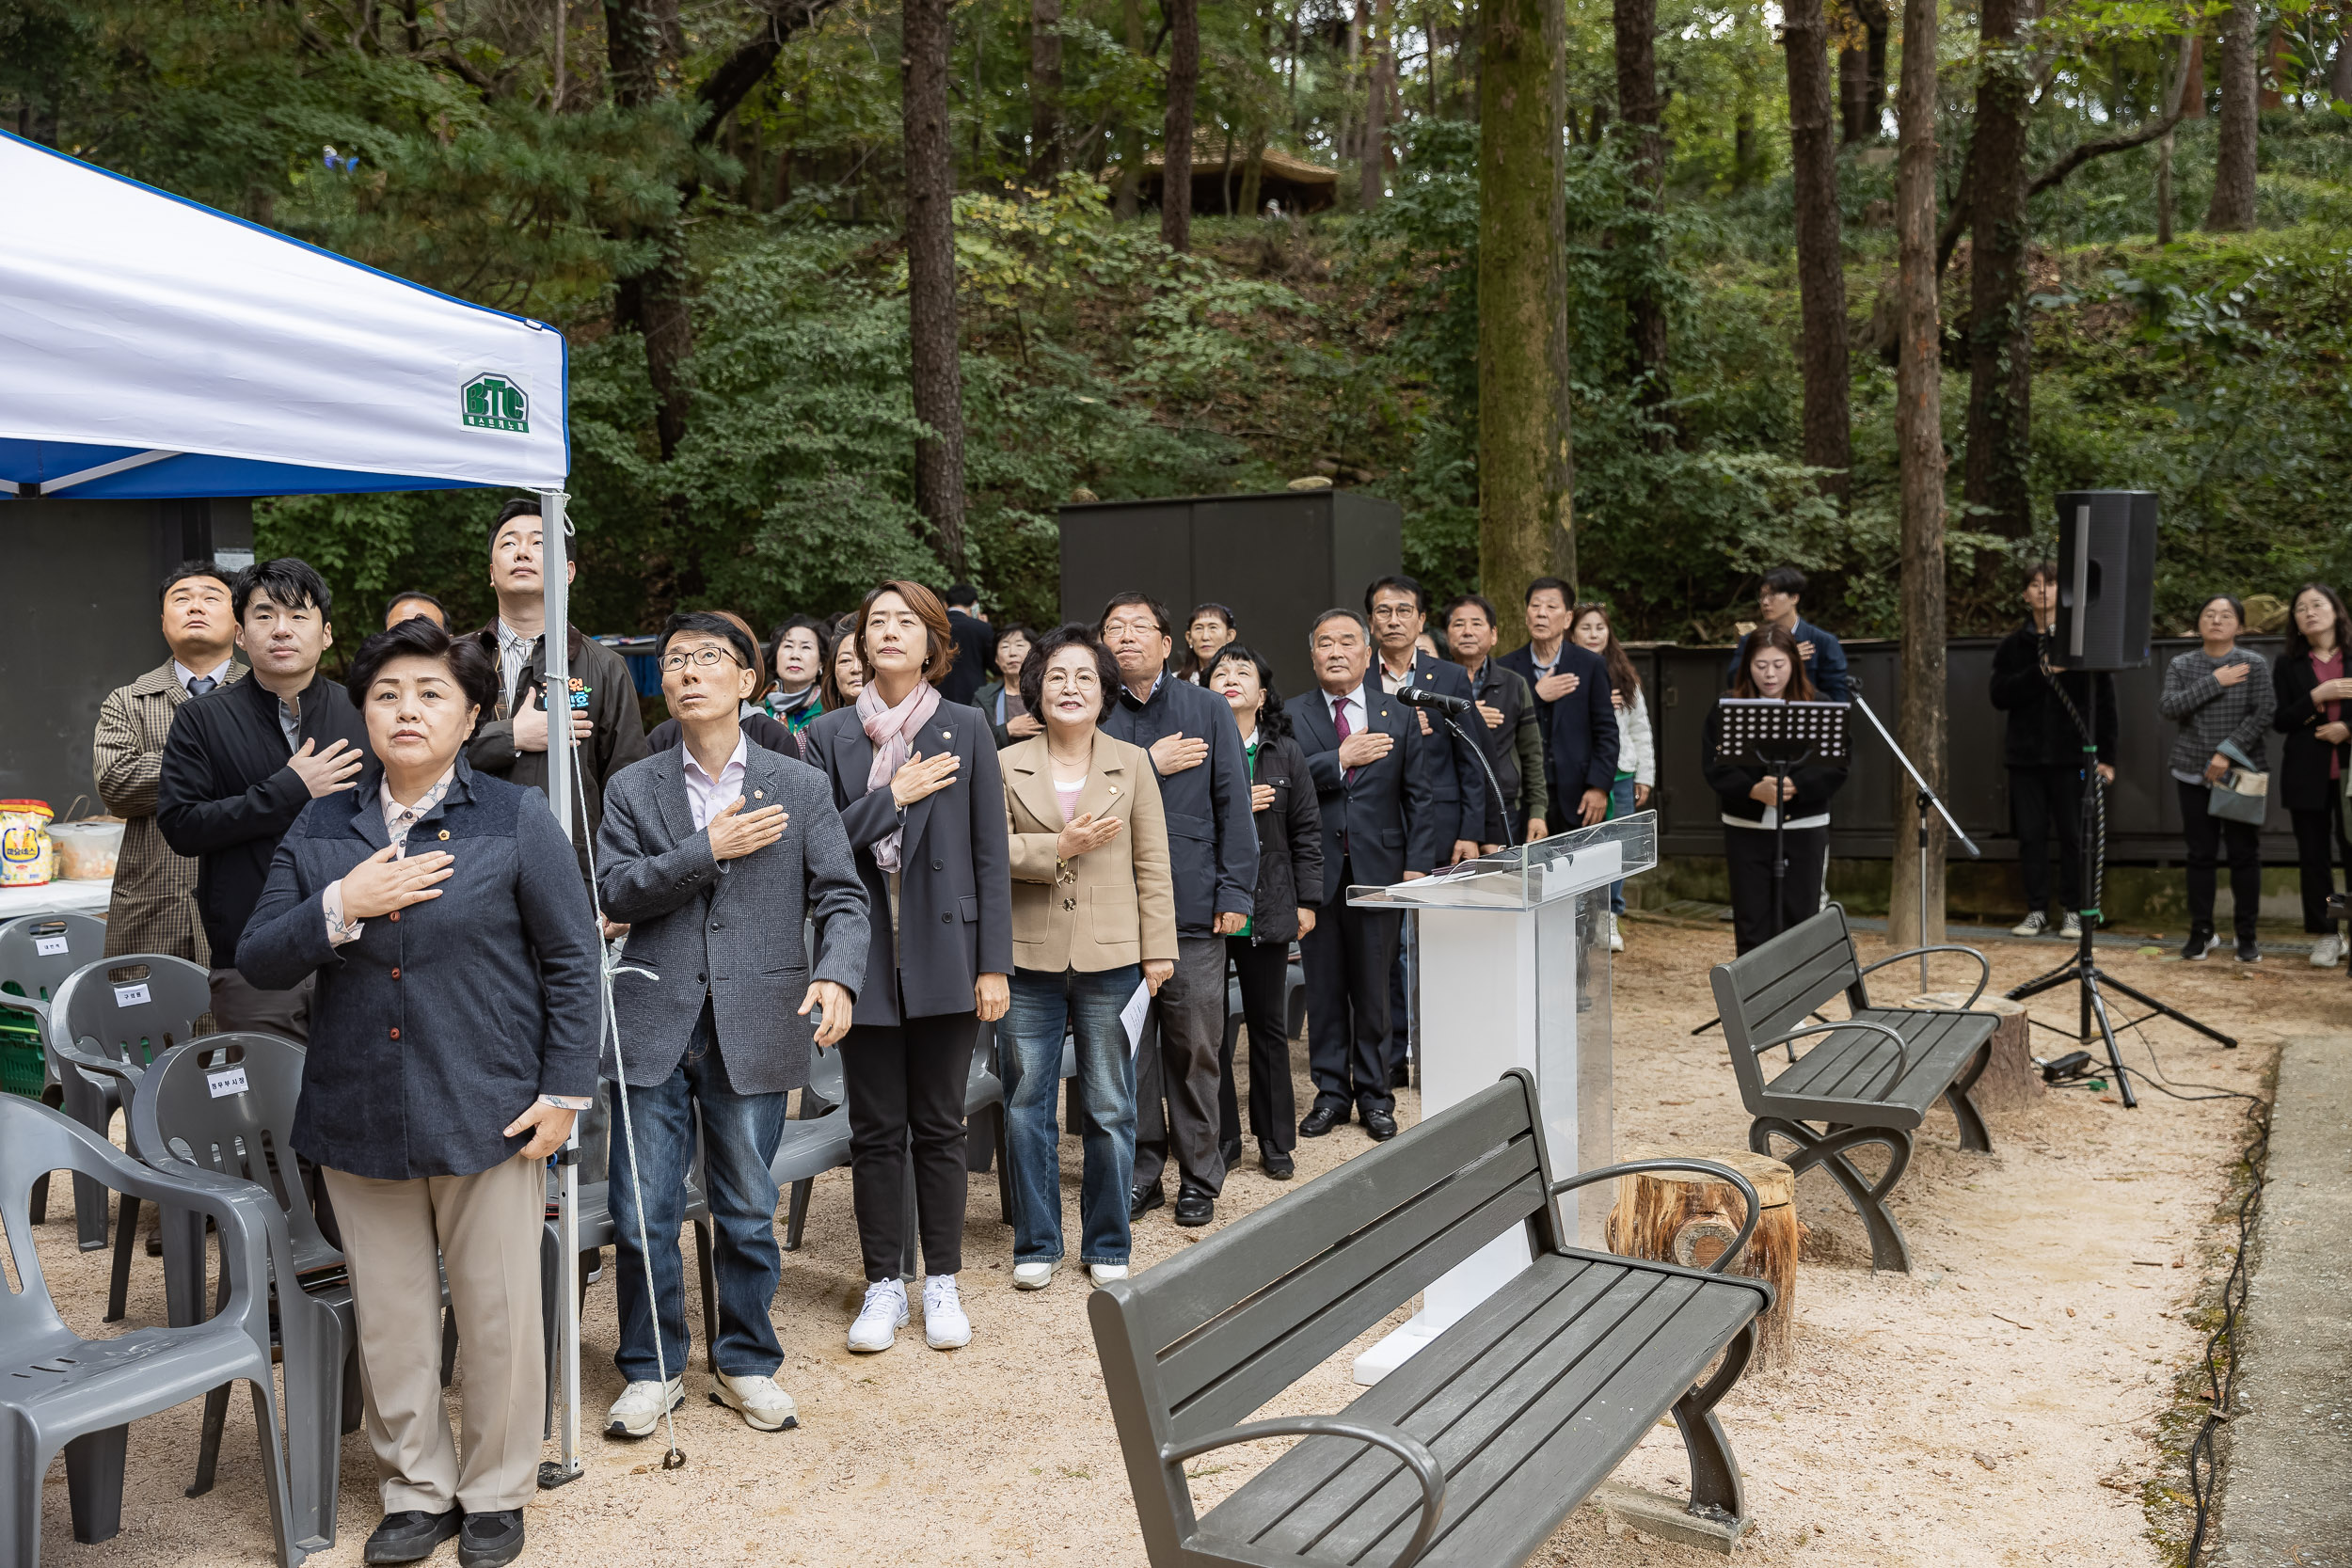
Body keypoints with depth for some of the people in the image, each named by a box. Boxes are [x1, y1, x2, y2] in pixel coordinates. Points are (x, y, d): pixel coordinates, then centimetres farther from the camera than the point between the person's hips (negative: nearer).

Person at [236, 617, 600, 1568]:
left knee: (499, 1317, 7)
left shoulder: (517, 822, -2)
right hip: (360, 1120, 3)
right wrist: (340, 906, -14)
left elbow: (571, 963, -1)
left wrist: (563, 1091, -6)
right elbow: (258, 964, 3)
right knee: (390, 1319, 13)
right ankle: (416, 1490, 31)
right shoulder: (319, 831, 7)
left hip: (489, 1117, -3)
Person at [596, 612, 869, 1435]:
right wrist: (707, 850, -14)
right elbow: (614, 891, -3)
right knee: (642, 1213, 5)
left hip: (753, 1029, 0)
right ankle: (652, 1369, 24)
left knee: (748, 1213, 10)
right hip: (655, 1026, 1)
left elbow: (842, 897, 0)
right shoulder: (633, 789, 8)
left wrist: (838, 975, -18)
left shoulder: (801, 788, 5)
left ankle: (746, 1365, 28)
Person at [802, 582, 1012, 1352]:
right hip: (865, 956, 1)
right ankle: (883, 1285, 21)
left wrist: (994, 964, -4)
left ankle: (941, 1283, 22)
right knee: (875, 1130, 8)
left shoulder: (965, 728, 1)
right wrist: (893, 797, -12)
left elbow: (991, 854, 0)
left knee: (939, 1126, 9)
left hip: (944, 951, -1)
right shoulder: (830, 735, 4)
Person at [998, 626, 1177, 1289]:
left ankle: (1108, 1245, 21)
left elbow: (1153, 865, 4)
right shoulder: (1008, 767, 4)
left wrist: (1158, 951, 0)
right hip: (1030, 959, 0)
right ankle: (1036, 1245, 20)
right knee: (1026, 1105, 6)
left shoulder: (1132, 763, 5)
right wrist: (1059, 848, -15)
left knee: (1109, 1108, 7)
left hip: (1110, 959, 0)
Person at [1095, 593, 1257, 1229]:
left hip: (1192, 908, 0)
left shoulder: (1208, 711, 7)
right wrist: (1149, 765, -9)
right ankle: (1141, 1172, 19)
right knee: (1128, 1048, 6)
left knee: (1195, 1049, 4)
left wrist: (1235, 891, -2)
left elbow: (1233, 806, 5)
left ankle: (1199, 1178, 17)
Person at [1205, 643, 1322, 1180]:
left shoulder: (1285, 754, 6)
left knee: (1268, 1026, 10)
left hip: (1266, 908, 2)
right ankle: (1221, 1140, 19)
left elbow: (1306, 831, 8)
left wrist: (1306, 901, 5)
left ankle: (1275, 1142, 22)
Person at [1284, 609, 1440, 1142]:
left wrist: (1417, 863, -2)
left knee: (1374, 987, 6)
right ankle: (1331, 1093, 19)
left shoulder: (1399, 716, 7)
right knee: (1323, 987, 7)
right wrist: (1339, 758, -15)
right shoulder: (1289, 715, 3)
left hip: (1377, 868, 0)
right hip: (1316, 870, 0)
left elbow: (1419, 795, 5)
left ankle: (1374, 1095, 19)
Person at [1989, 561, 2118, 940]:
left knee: (2073, 835, 2)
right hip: (2026, 755, 3)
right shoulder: (2013, 645, 10)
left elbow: (2105, 698, -1)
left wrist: (2106, 756, -6)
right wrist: (2039, 673, -14)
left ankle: (2073, 912, 12)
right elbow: (1999, 695, 0)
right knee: (2030, 834, 5)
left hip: (2071, 754, -2)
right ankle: (2036, 911, 13)